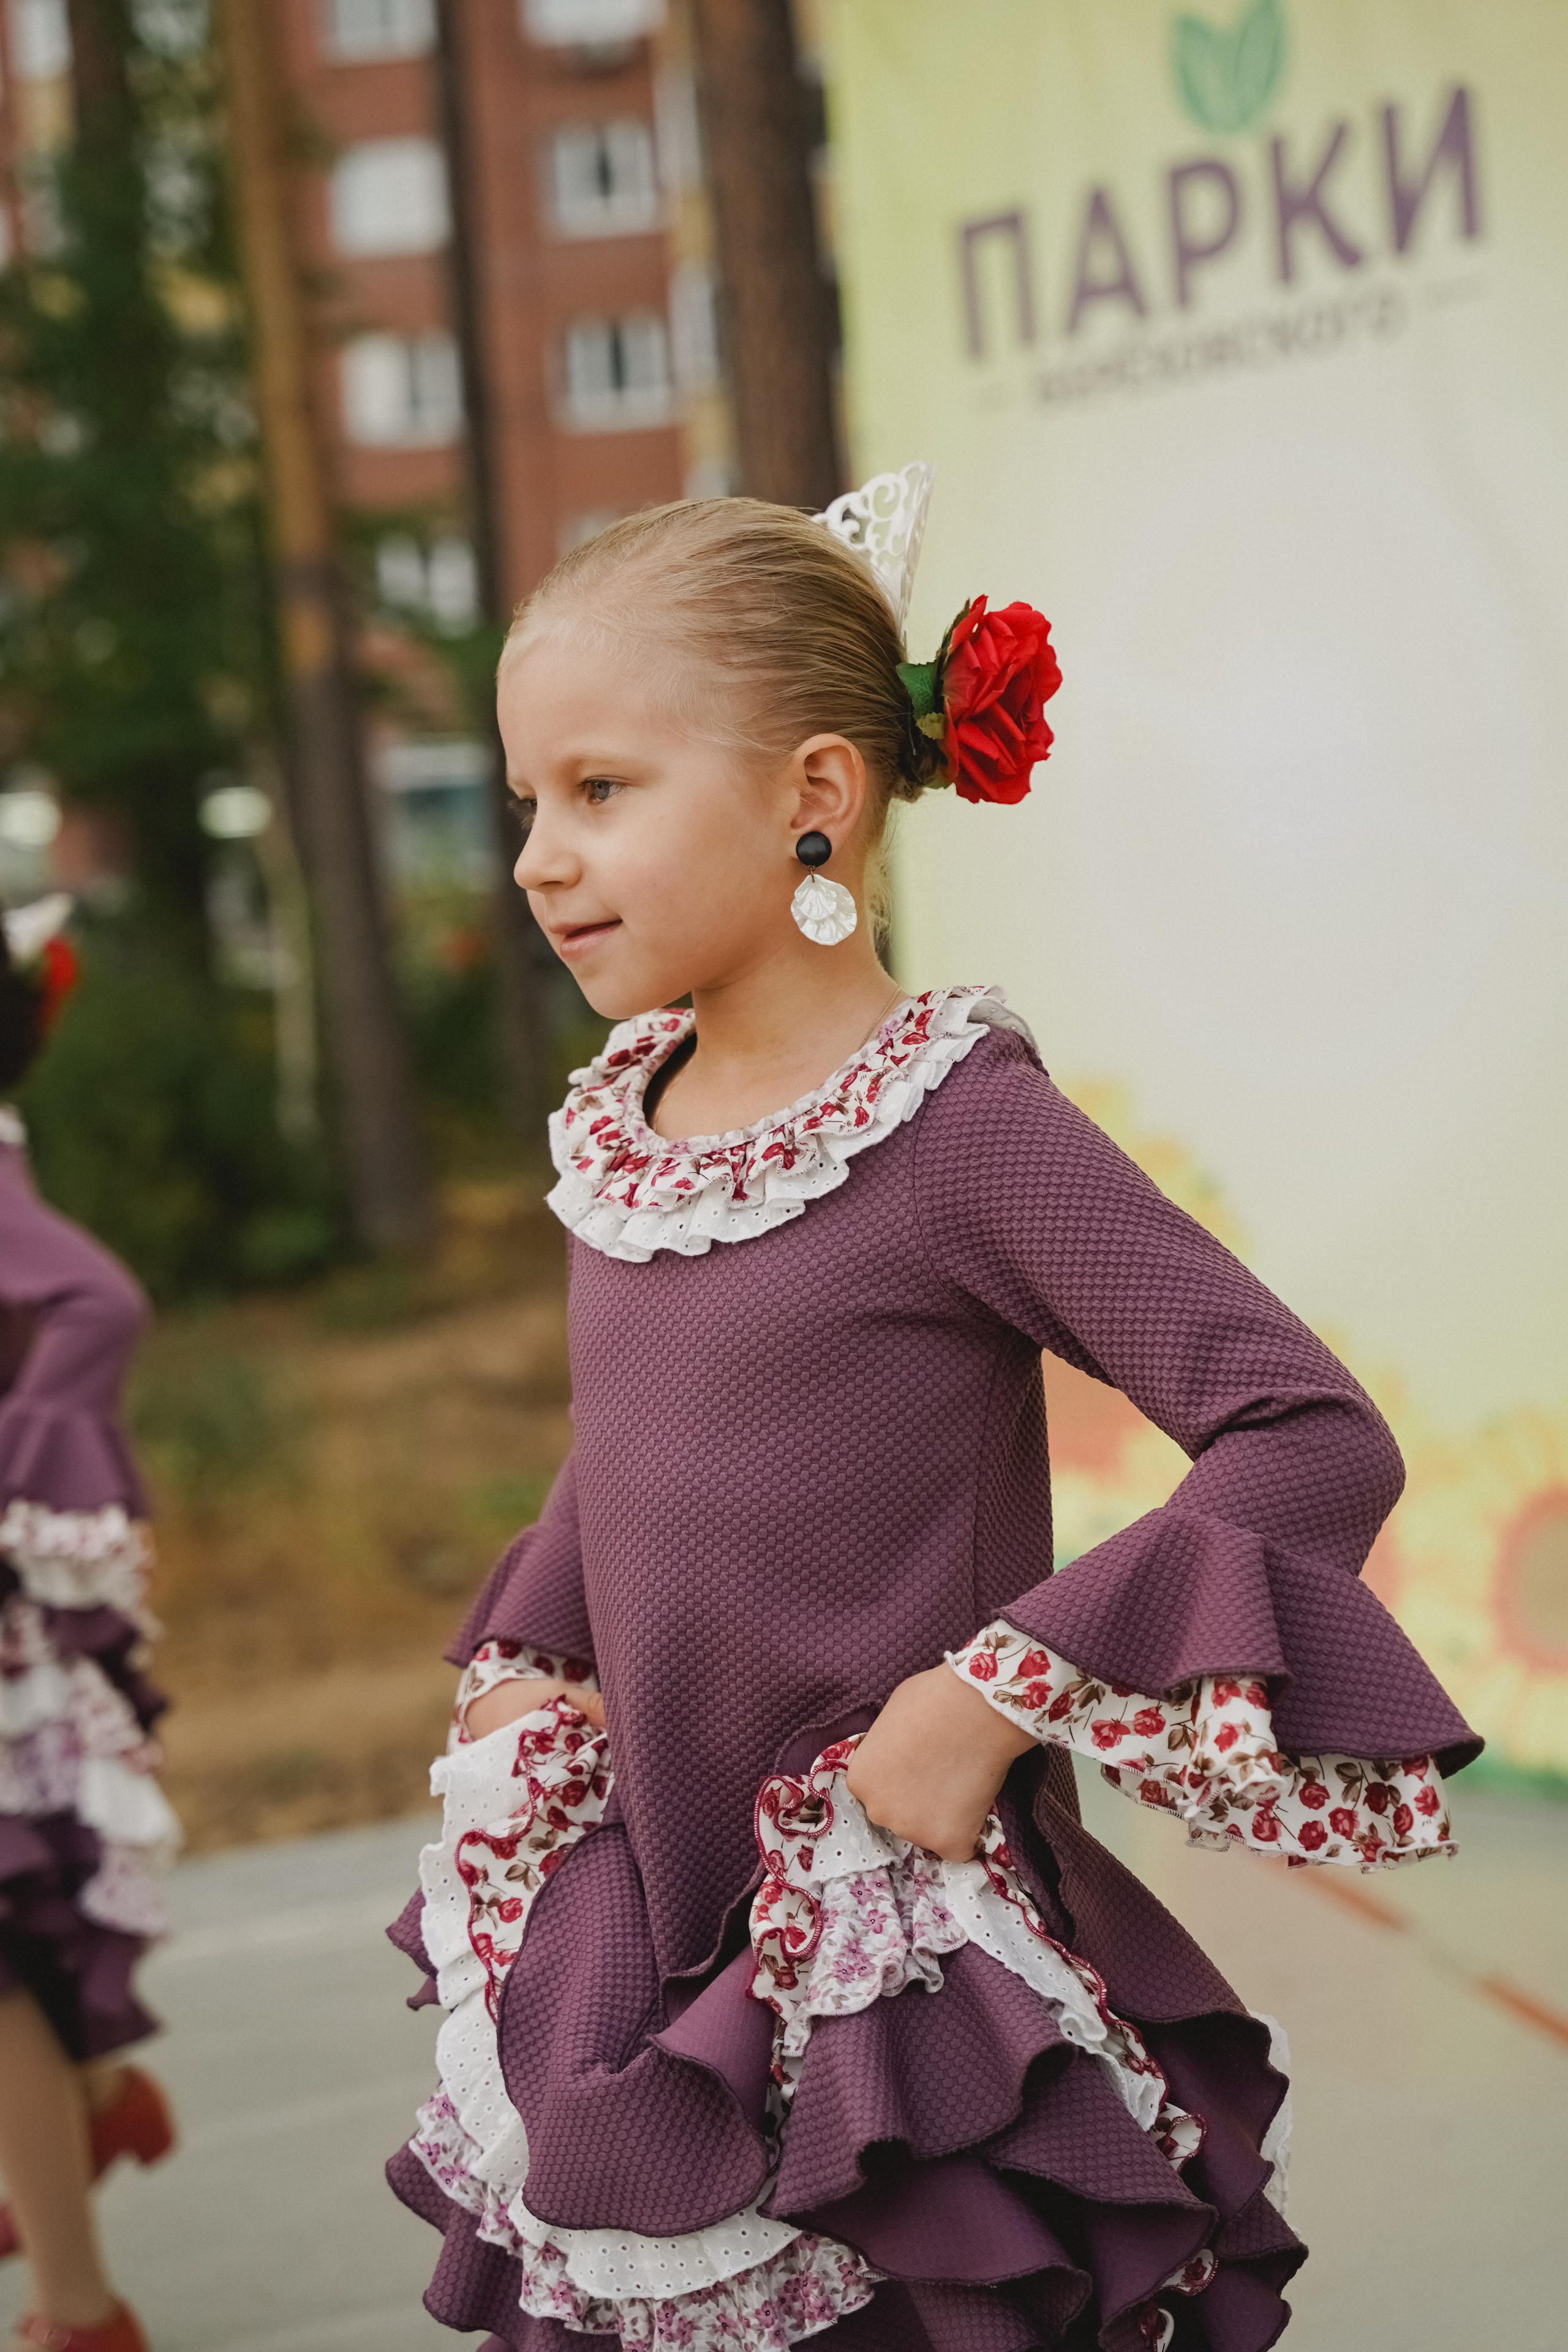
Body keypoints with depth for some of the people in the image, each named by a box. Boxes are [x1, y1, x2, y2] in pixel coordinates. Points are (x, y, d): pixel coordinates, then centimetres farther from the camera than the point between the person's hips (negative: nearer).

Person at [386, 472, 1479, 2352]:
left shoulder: (962, 1126, -15)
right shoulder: (625, 1128, 5)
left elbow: (1317, 1444, -19)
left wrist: (998, 1697, -22)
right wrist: (518, 1667, 8)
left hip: (907, 1968, -6)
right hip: (657, 1951, 6)